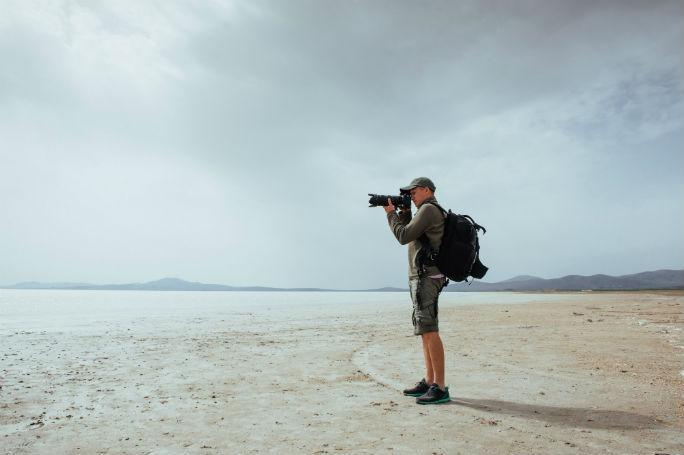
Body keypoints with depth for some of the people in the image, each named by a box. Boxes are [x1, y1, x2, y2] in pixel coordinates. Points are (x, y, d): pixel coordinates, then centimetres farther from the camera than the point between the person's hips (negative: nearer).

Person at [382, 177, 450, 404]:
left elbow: (403, 236, -12)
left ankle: (440, 388, -11)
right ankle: (429, 382, 15)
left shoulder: (428, 209, -8)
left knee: (429, 331, -12)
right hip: (422, 277, 10)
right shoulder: (427, 212, 23)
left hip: (426, 277, -10)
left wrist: (391, 213, 0)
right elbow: (408, 234, 26)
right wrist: (404, 212, 15)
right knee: (426, 332, 10)